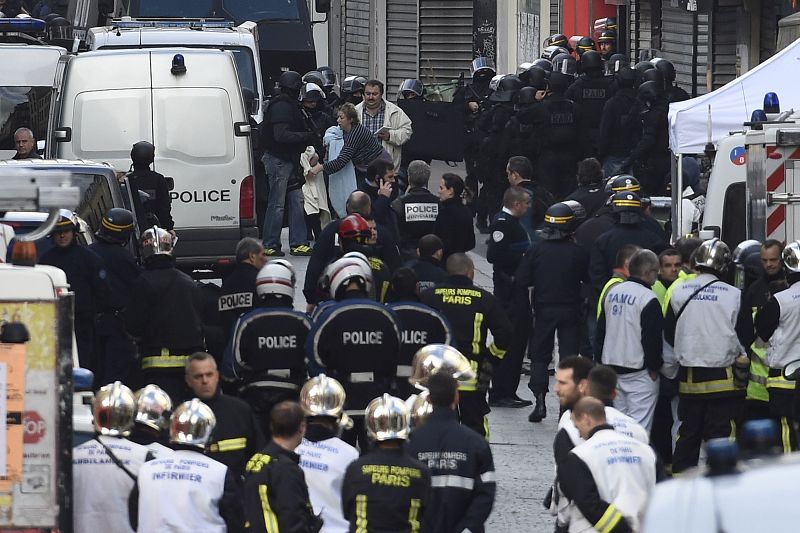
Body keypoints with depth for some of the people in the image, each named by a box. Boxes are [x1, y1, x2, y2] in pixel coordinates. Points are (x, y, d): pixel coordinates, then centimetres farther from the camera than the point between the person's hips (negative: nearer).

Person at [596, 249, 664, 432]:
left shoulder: (611, 293, 9)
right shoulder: (648, 300, -15)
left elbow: (600, 332, 15)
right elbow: (653, 339, -15)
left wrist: (600, 362, 21)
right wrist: (654, 367, -3)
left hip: (612, 369, 7)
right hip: (639, 374, -7)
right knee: (639, 425, -7)